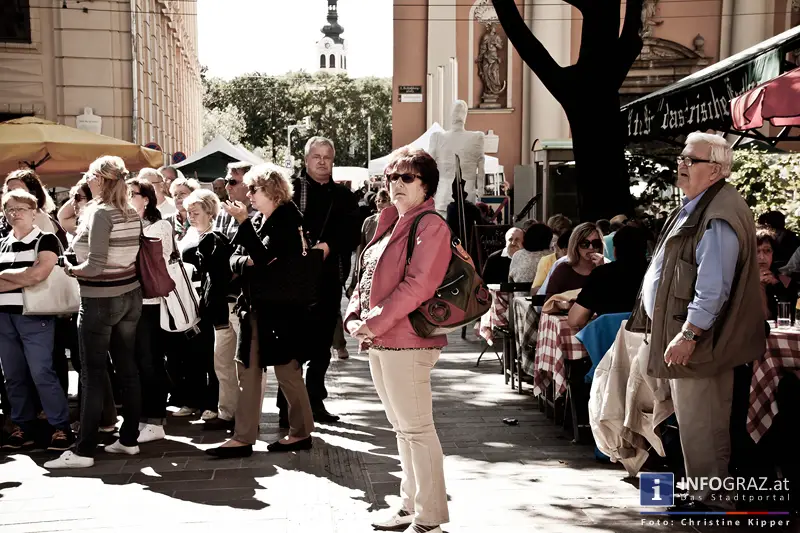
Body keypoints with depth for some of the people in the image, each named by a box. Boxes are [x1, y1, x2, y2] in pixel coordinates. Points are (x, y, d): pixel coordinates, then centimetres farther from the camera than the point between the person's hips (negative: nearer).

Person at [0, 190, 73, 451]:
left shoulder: (46, 240, -2)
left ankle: (61, 428, -1)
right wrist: (23, 278, -13)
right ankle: (23, 427, 20)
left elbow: (38, 274, -15)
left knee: (41, 373, -9)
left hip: (34, 316, -6)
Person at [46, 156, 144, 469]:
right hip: (129, 296, 8)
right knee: (127, 370, 11)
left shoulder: (99, 212, -16)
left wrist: (70, 269, -3)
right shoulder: (131, 213, 6)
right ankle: (129, 439, 19)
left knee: (93, 376, -3)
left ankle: (84, 451, 2)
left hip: (100, 301, -7)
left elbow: (94, 266, -21)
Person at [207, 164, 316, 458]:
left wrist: (243, 222, -20)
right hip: (255, 306, 8)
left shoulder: (287, 219, -10)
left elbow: (264, 257, -22)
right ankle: (243, 437, 10)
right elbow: (234, 260, 9)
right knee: (248, 370, 6)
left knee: (287, 369, 2)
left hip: (280, 307, -8)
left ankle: (301, 432, 17)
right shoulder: (258, 220, 13)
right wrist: (248, 261, -13)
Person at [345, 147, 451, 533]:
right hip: (378, 342, 9)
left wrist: (376, 323, -18)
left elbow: (417, 284, -20)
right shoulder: (390, 225, 17)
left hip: (406, 342, -9)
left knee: (416, 429, -4)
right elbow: (367, 278, 18)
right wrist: (355, 318, 2)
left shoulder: (430, 226, -10)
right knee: (401, 427, 16)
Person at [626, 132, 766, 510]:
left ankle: (710, 497, 11)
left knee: (699, 424, -2)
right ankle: (711, 491, 30)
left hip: (697, 339, -11)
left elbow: (713, 288, -26)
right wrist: (679, 333, 23)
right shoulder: (694, 205, 14)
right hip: (679, 331, 11)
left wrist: (688, 335, -25)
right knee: (696, 422, 18)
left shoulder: (718, 218, -20)